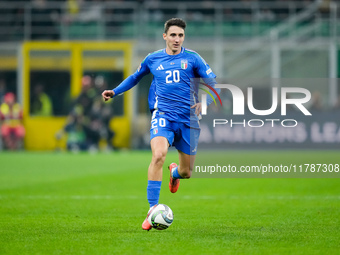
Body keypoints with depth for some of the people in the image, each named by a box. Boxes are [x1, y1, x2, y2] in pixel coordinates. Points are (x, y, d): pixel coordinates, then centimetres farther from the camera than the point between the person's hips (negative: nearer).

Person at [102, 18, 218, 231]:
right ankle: (152, 209, -25)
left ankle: (175, 172, 48)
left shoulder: (192, 58, 3)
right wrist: (115, 92, 21)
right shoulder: (153, 59, 8)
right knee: (158, 155, -28)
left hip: (188, 119, 1)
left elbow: (213, 82, 3)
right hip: (163, 116, -1)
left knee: (187, 172, 6)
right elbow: (135, 77, 27)